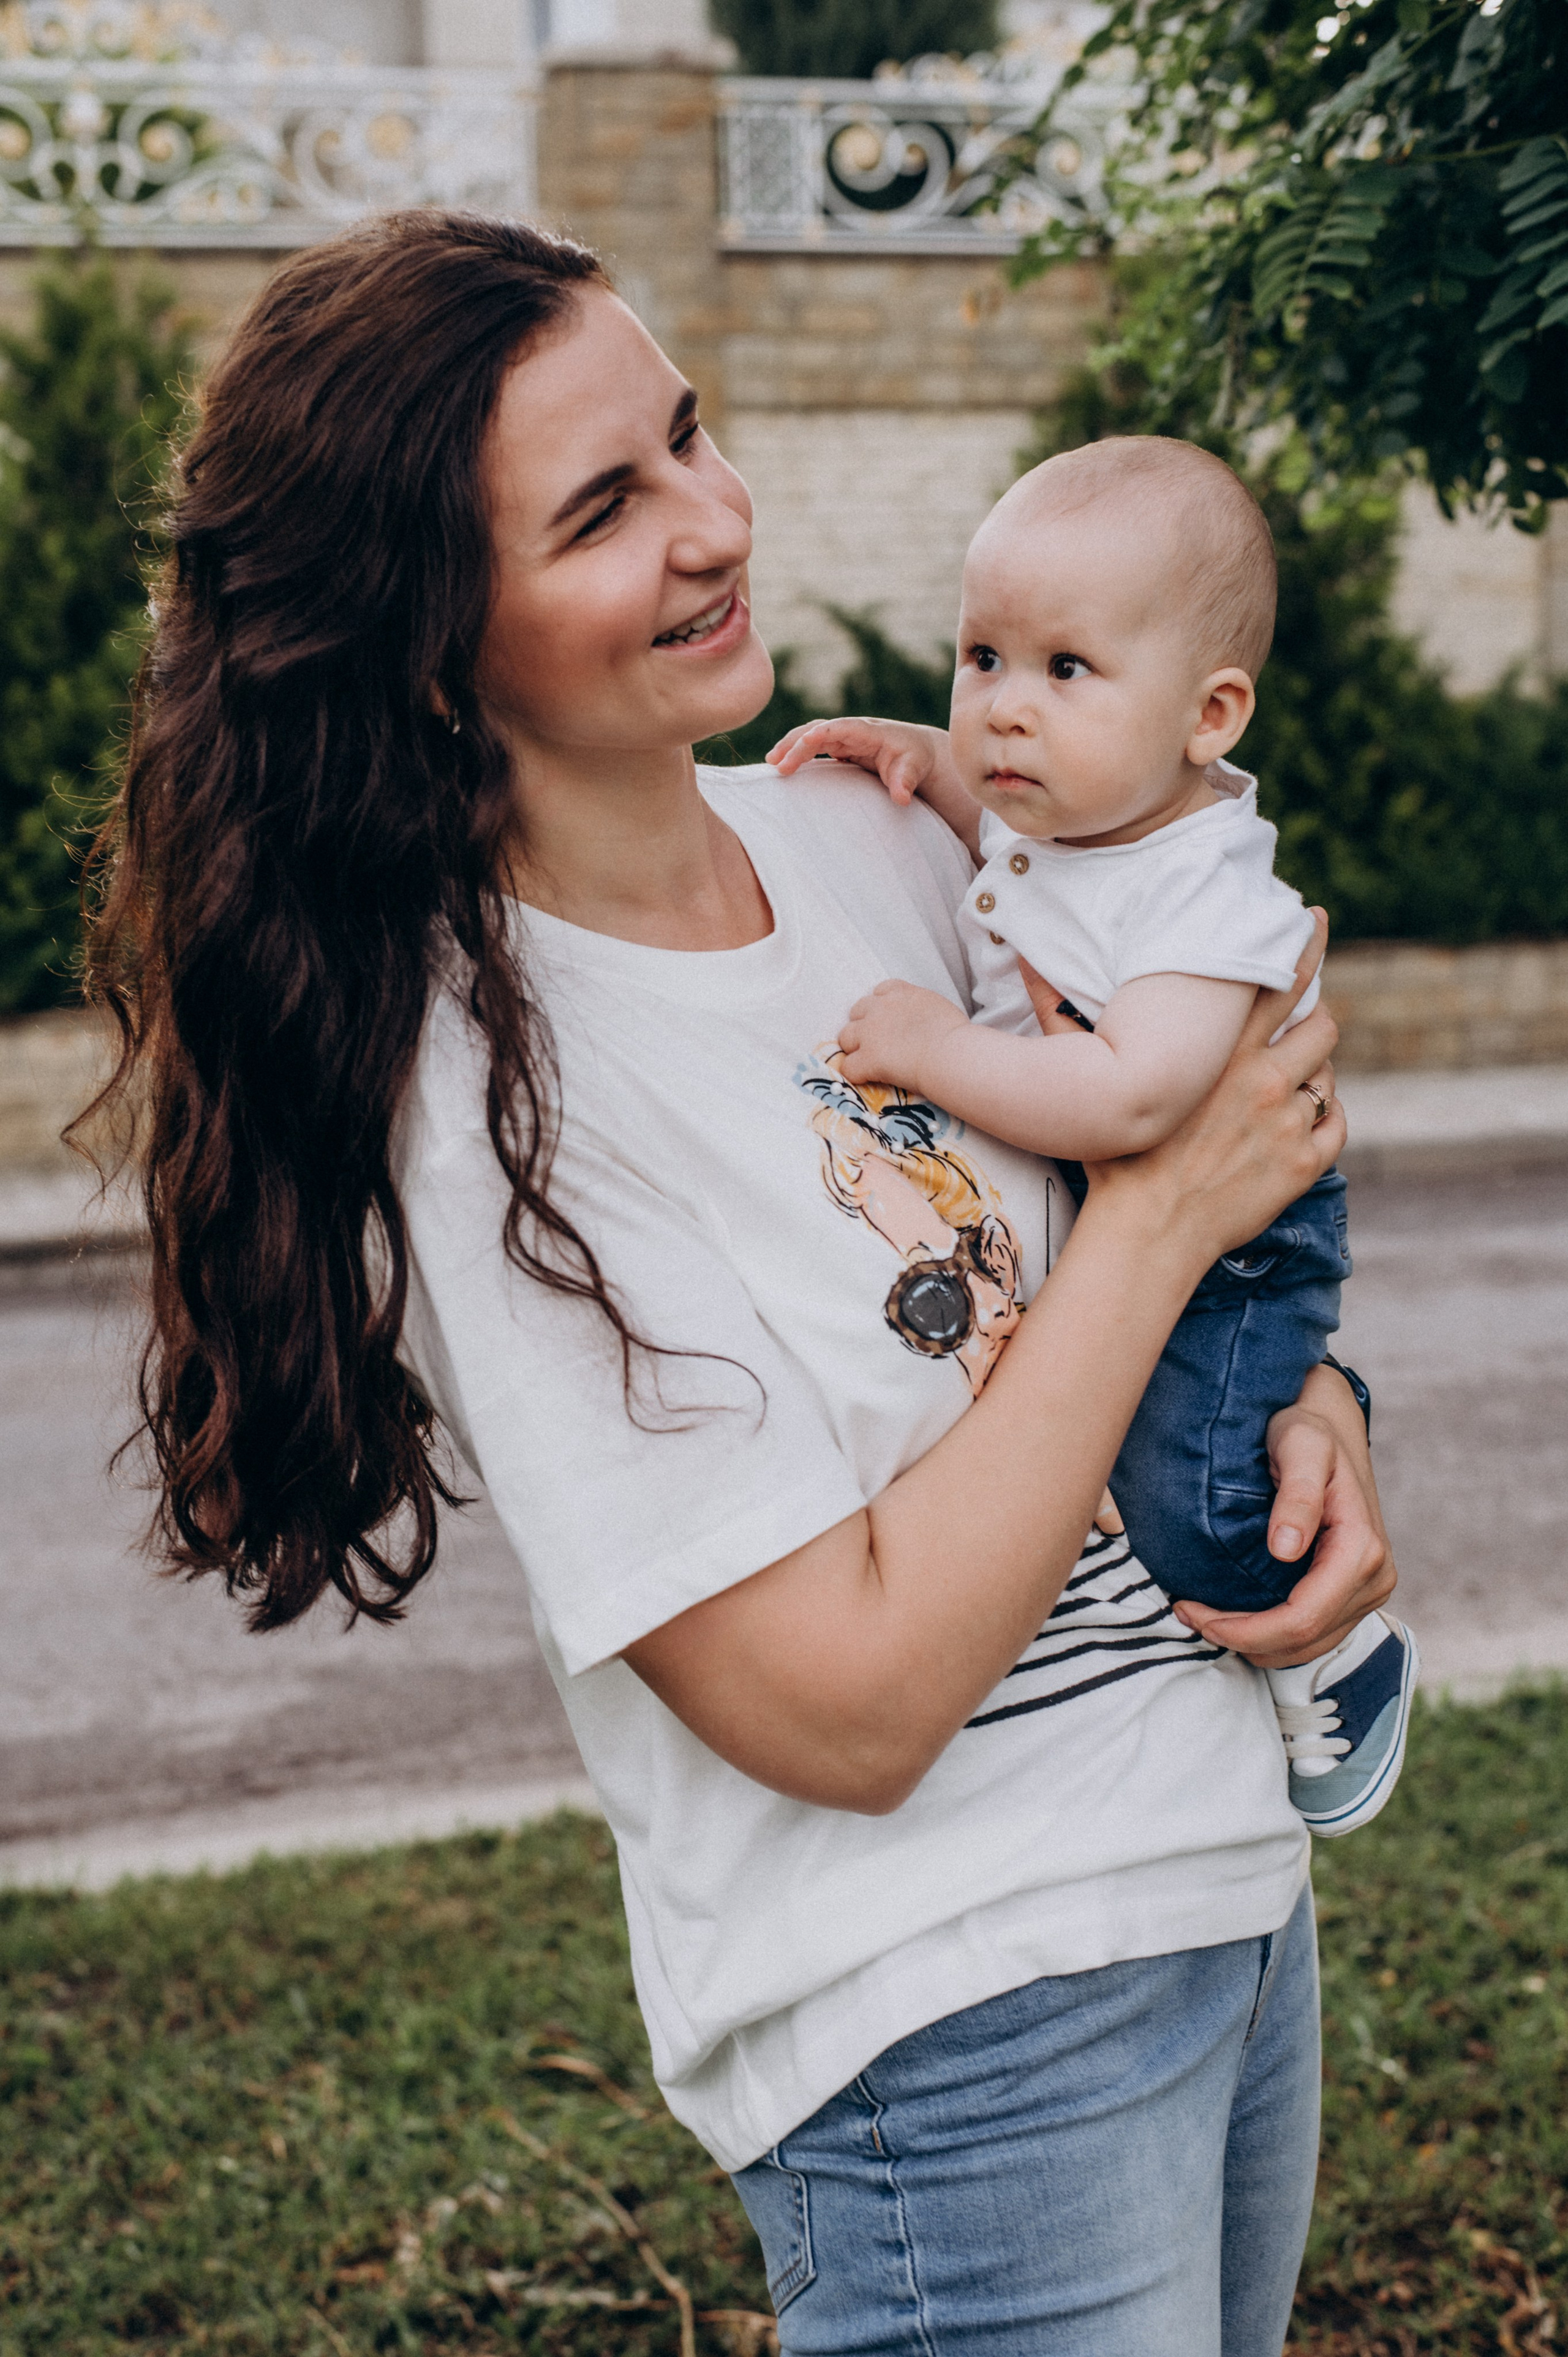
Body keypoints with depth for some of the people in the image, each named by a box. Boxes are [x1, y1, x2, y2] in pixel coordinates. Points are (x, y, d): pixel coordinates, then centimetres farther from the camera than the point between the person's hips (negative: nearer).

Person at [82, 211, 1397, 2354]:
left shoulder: (868, 837, -1)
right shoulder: (488, 1090, -22)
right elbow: (849, 1704, -23)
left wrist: (1307, 1396, -5)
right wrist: (1168, 1210, -18)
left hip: (1234, 1864, 7)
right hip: (955, 2030, -7)